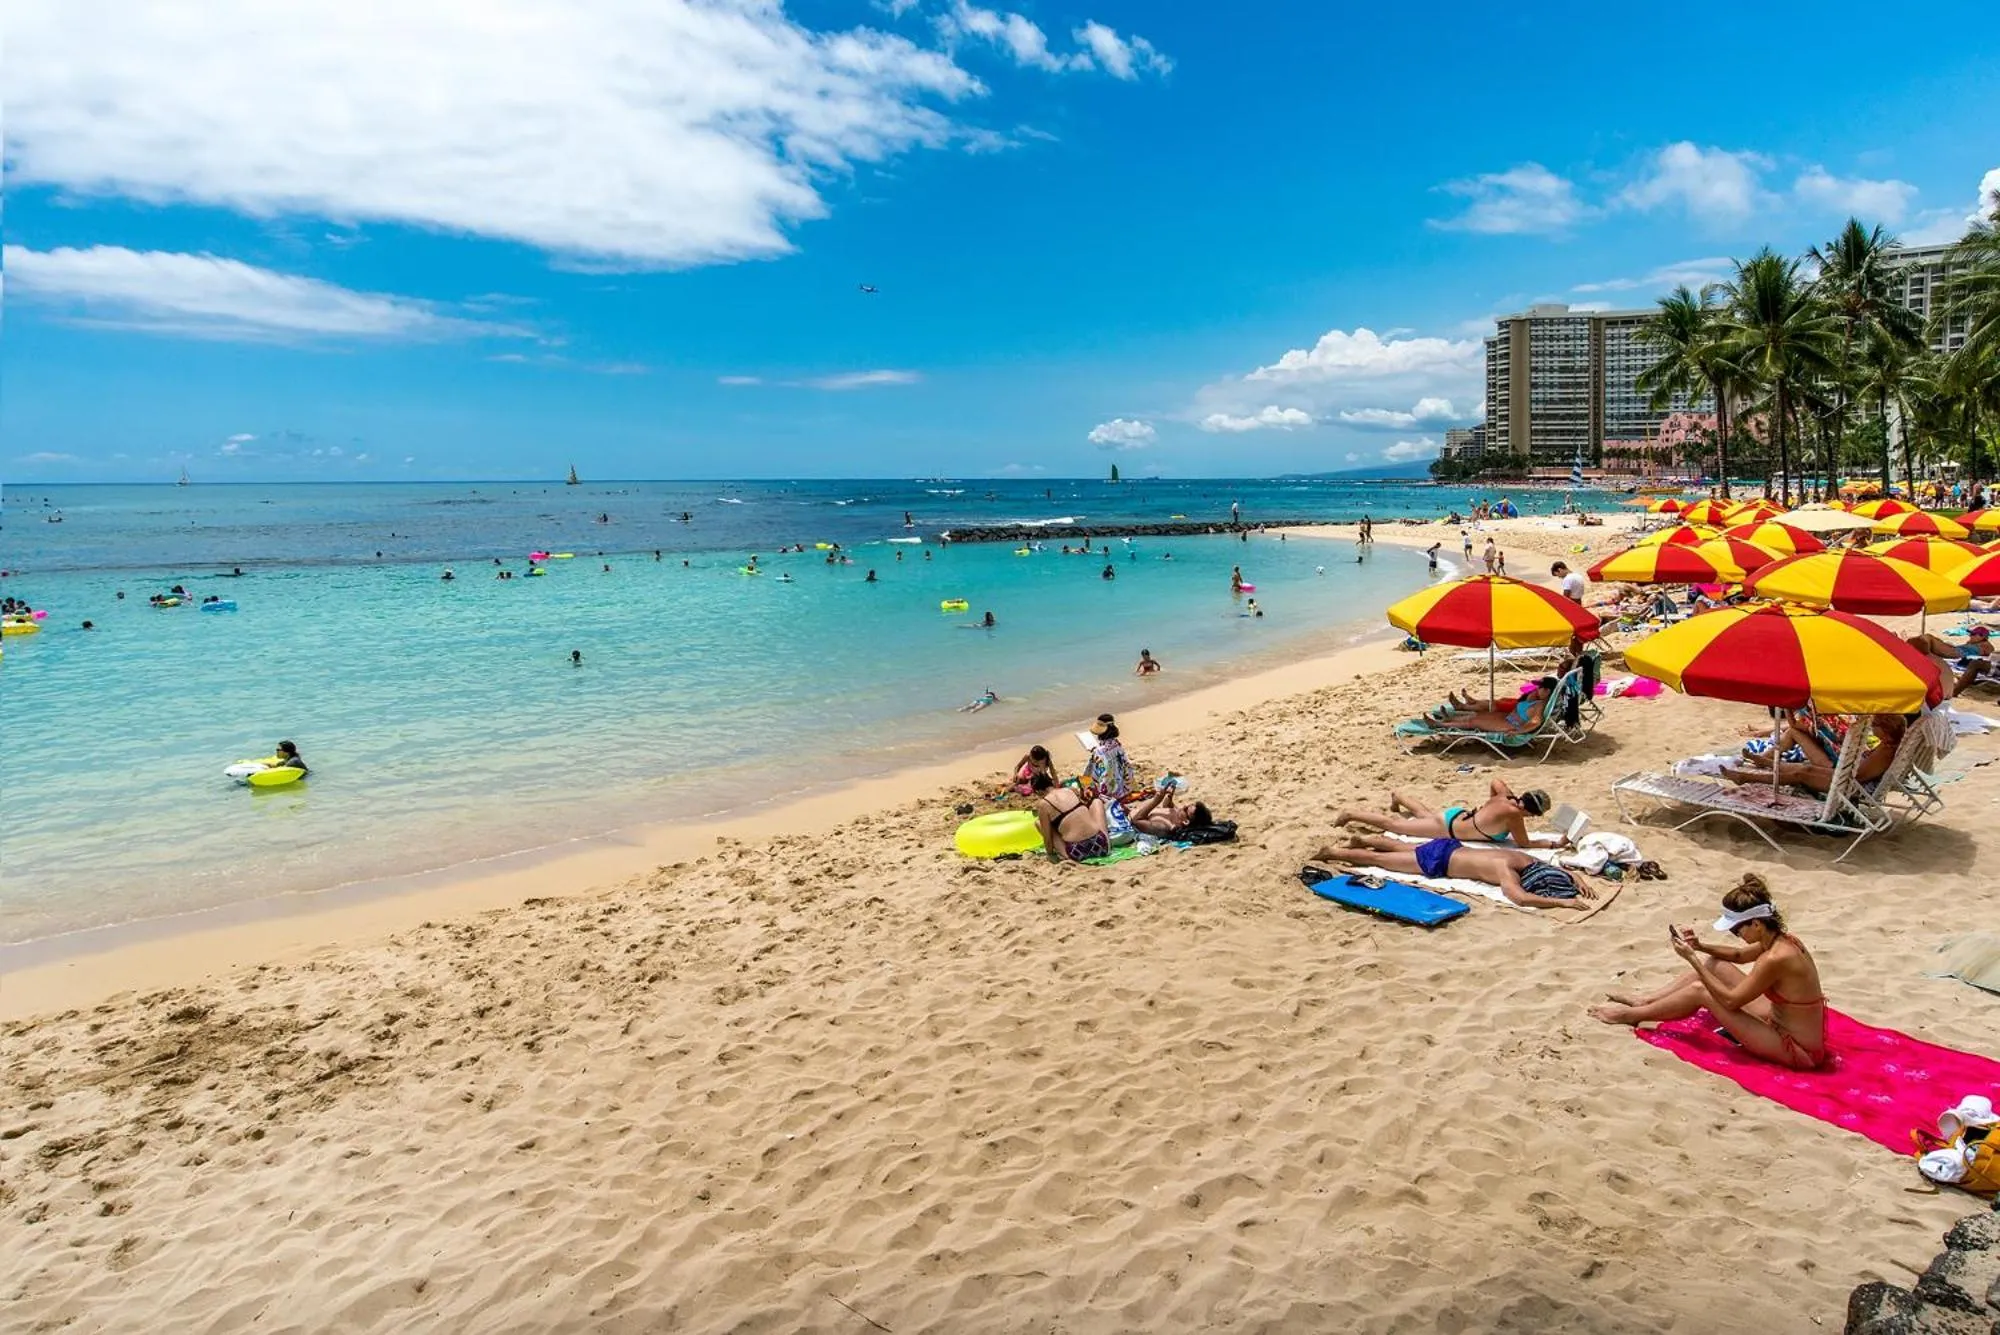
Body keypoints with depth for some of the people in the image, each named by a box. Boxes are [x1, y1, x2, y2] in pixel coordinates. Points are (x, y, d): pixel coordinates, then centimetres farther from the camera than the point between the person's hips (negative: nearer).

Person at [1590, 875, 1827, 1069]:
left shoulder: (1775, 959, -31)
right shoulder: (1782, 939, -2)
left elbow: (1731, 1000, -21)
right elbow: (1739, 955, 19)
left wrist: (1692, 958, -18)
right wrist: (1700, 946, 2)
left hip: (1796, 1051, -9)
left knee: (1700, 991, -9)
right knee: (1712, 964, 7)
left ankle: (1631, 1015, 11)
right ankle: (1644, 1001, 20)